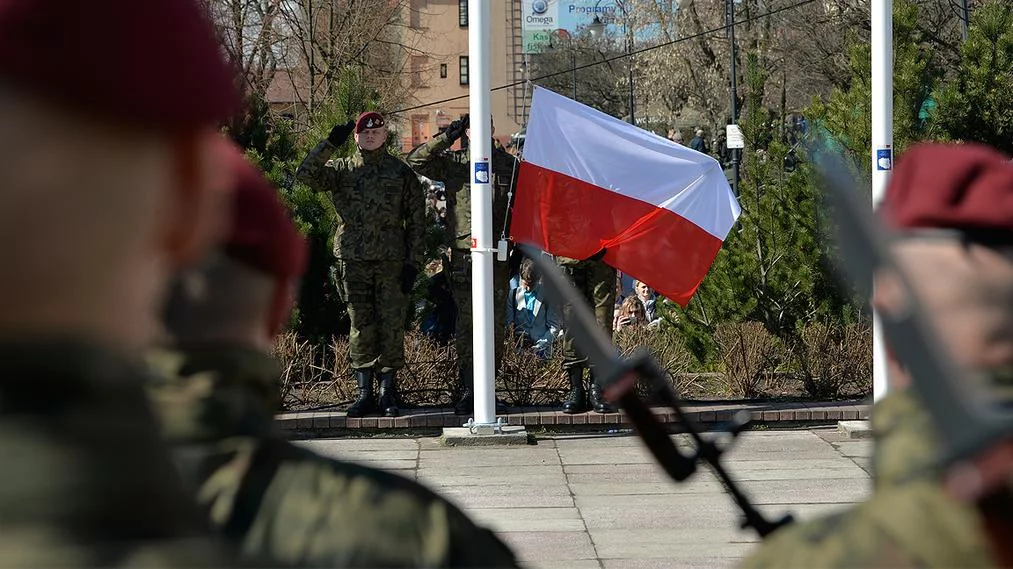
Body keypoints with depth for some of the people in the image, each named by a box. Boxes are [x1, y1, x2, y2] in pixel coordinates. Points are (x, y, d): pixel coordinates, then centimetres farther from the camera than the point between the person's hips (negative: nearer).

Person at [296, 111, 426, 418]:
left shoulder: (401, 173, 8)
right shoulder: (342, 170, 9)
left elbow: (416, 220, 6)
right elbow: (307, 174, -7)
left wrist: (414, 263, -2)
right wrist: (330, 143, -13)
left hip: (391, 261, -1)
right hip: (354, 260, 1)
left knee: (392, 326, 0)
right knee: (361, 327, 2)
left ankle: (387, 390, 7)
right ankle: (364, 391, 6)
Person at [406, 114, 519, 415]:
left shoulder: (510, 165, 10)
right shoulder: (452, 163, 8)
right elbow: (415, 161, -1)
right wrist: (446, 138, -7)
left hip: (498, 255, 1)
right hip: (463, 256, -1)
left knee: (495, 324, 3)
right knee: (465, 324, -3)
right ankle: (468, 389, 0)